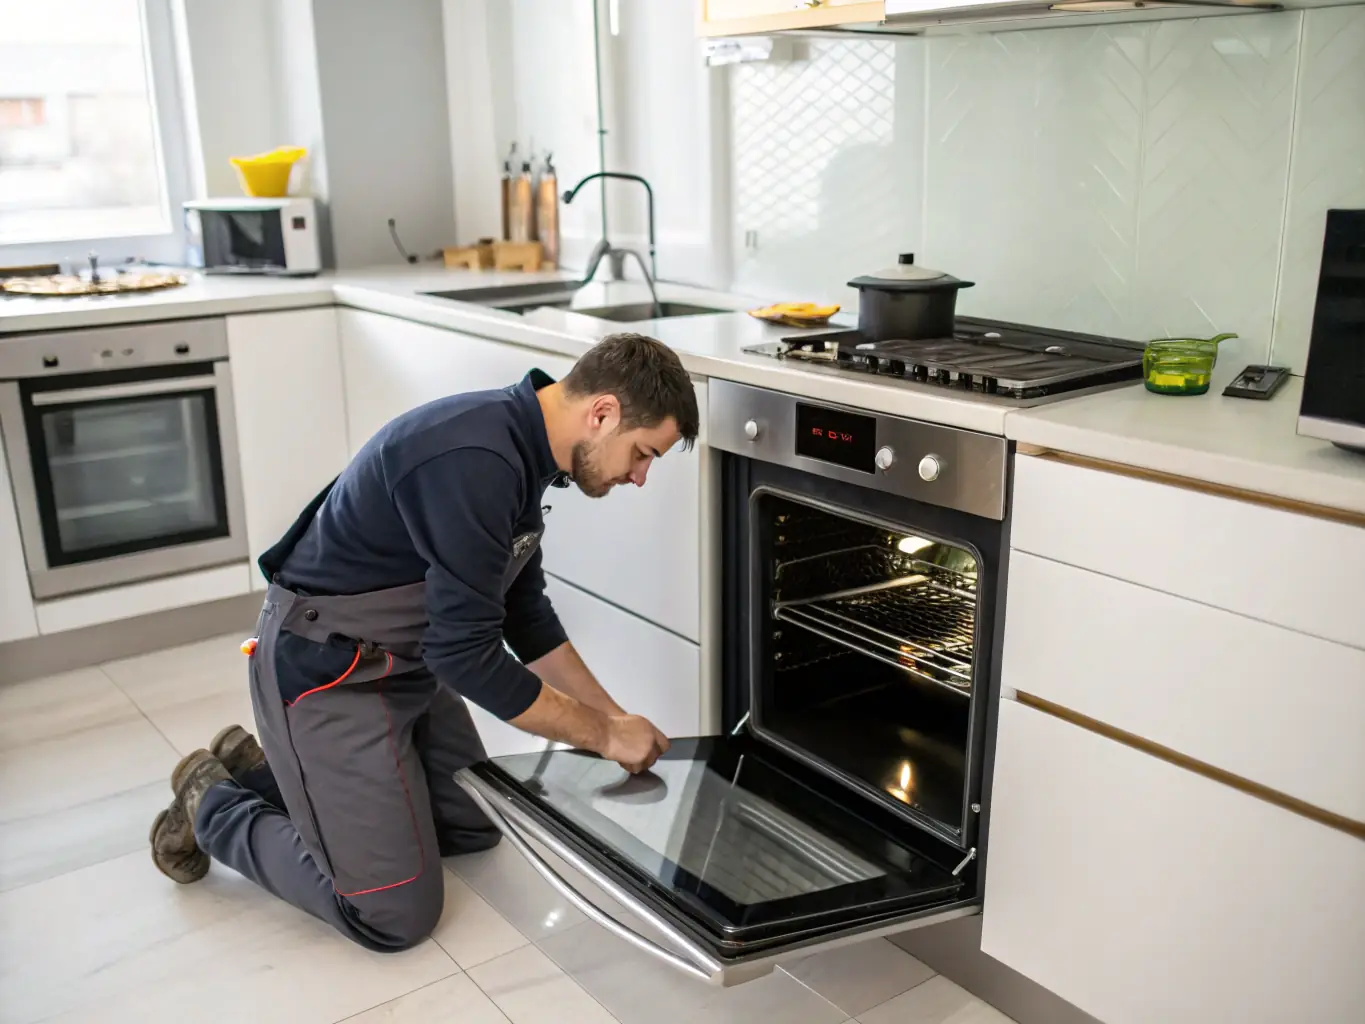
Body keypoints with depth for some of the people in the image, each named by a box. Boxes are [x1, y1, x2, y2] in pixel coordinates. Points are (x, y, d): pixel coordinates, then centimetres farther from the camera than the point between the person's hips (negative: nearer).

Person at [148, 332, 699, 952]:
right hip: (327, 670, -10)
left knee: (474, 827, 18)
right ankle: (213, 806, 13)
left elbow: (525, 616, 11)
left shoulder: (520, 446, 1)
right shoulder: (474, 461, -30)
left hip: (406, 660, 10)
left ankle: (263, 769, 26)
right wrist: (604, 735, -17)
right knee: (394, 917, -6)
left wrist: (614, 718, 8)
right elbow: (467, 656, -27)